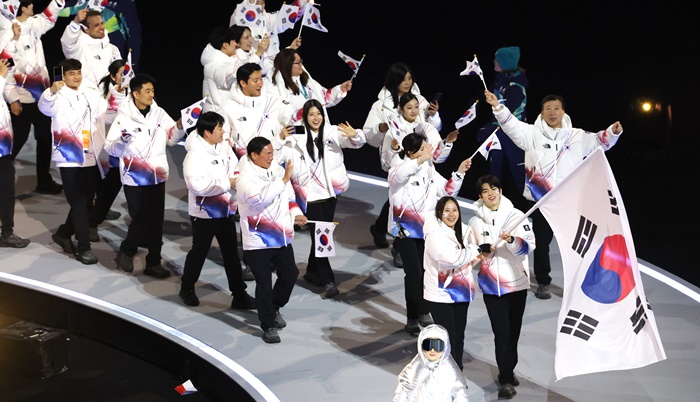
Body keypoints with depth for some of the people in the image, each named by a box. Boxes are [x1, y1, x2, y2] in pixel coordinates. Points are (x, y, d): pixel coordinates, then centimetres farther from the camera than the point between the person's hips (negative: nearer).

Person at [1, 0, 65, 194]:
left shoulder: (34, 24, 5)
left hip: (41, 94, 7)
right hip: (22, 98, -7)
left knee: (45, 138, 13)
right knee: (17, 140, -4)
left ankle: (44, 181, 24)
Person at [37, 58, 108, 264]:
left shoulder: (90, 95, 13)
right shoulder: (58, 96, -6)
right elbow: (45, 107, -27)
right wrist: (51, 91, -46)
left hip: (92, 157, 6)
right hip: (70, 158, -6)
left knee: (87, 201, 13)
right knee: (78, 203, -6)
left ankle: (63, 233, 32)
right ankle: (84, 248, -3)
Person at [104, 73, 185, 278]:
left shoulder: (159, 113, 3)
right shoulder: (124, 117, -9)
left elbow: (172, 138, 13)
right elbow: (111, 149, -10)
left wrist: (179, 126, -6)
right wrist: (122, 140, -30)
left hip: (157, 177, 4)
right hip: (134, 179, -4)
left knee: (156, 221, 6)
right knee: (141, 220, -5)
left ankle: (153, 263, 16)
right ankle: (126, 251, 21)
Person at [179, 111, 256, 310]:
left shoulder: (224, 147, -1)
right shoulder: (195, 155, -21)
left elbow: (235, 170, 12)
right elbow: (197, 185, -32)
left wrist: (238, 179, -12)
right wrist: (228, 183, -26)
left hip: (226, 210, 6)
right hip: (204, 213, -6)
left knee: (231, 253, 10)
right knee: (199, 251, 10)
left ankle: (239, 295, 16)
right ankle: (187, 288, 33)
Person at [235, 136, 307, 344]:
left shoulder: (278, 170, 3)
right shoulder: (245, 178, -17)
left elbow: (289, 196, 17)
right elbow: (260, 199, -34)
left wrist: (296, 213, -1)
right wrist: (284, 179, -33)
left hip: (282, 237, 6)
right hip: (258, 242, -6)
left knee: (290, 275, 14)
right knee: (264, 284, 0)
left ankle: (274, 308, 39)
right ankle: (268, 326, 13)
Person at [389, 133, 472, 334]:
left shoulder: (430, 170, 9)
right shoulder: (400, 168, -10)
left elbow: (447, 191, 14)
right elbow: (397, 175, -36)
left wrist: (459, 173, 0)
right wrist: (421, 159, -35)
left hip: (425, 230, 6)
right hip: (404, 230, -6)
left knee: (422, 273, 8)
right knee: (414, 273, -13)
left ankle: (413, 319, 18)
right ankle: (423, 314, -3)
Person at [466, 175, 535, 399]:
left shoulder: (516, 216, -2)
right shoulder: (476, 221, 1)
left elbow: (529, 245, -10)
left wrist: (512, 240, -29)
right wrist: (483, 250, -14)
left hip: (517, 282, 1)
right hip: (491, 285, -1)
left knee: (514, 331, 12)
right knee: (501, 333, -7)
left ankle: (507, 372, 30)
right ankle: (506, 380, -2)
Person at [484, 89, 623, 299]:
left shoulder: (576, 136, 7)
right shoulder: (532, 134, 0)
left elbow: (600, 141, 4)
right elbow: (512, 125, -12)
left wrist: (613, 132, -17)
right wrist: (497, 106, -27)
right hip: (540, 198, -1)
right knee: (541, 242, 8)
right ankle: (543, 283, 21)